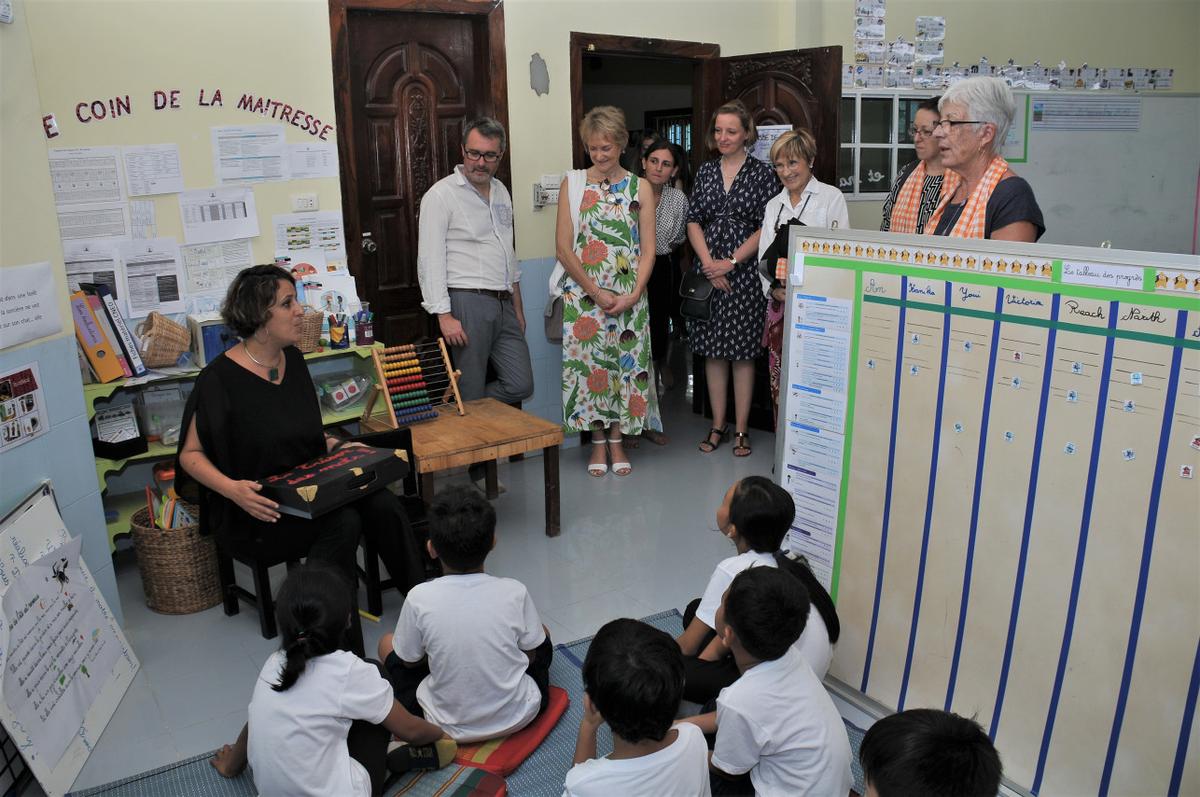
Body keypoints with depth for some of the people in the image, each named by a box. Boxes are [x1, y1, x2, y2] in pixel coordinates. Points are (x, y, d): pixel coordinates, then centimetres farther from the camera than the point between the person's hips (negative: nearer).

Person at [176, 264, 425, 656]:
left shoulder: (293, 360, 8)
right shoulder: (220, 378, -13)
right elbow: (191, 454, -8)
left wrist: (339, 446, 3)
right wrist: (233, 489, -26)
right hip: (258, 504, -6)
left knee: (385, 506, -20)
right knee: (342, 524, -31)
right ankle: (342, 649, -19)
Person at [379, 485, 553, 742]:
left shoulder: (420, 598, -21)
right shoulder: (514, 592, -18)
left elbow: (409, 661, -4)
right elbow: (532, 654, -3)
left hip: (451, 726, -1)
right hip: (518, 718, 1)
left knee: (387, 643, 18)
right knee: (542, 632, 26)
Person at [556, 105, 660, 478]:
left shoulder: (639, 189, 6)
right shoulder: (572, 184, 2)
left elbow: (648, 251, 3)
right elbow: (563, 248, -4)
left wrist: (633, 295, -10)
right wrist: (596, 293, -9)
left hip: (629, 296, 1)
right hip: (584, 295, -1)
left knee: (627, 363, 4)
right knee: (589, 363, 1)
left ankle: (617, 441, 19)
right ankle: (598, 443, 17)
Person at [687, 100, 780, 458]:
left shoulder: (762, 173, -1)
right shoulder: (705, 172, 10)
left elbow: (766, 228, -6)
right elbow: (694, 221, 6)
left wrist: (731, 262, -13)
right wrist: (708, 264, -7)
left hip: (744, 271, -3)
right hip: (708, 272, 4)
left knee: (742, 351, 1)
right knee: (713, 350, 7)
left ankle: (741, 429, 10)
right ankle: (718, 425, 18)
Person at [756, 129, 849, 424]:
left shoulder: (831, 197, 1)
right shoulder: (774, 205, 16)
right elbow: (764, 255, 14)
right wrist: (774, 290, -5)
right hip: (780, 302, 5)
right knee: (780, 375, 5)